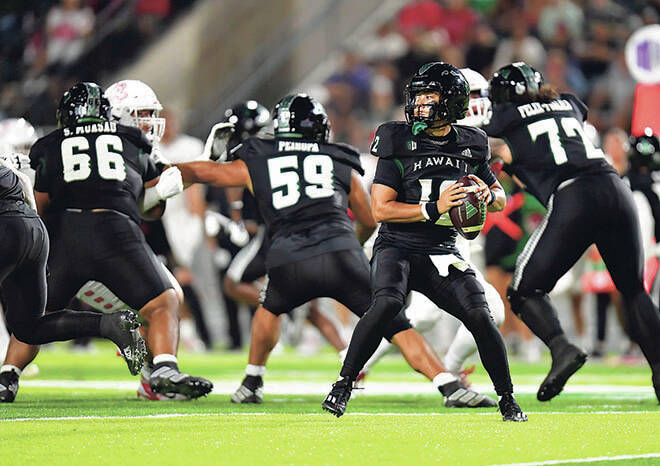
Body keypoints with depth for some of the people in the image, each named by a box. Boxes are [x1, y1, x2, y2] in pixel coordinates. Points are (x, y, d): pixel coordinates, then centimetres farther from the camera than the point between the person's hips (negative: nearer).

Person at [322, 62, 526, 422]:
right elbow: (380, 209, -12)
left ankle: (508, 399, 6)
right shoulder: (399, 143, -6)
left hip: (441, 253, 3)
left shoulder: (470, 146, 5)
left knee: (479, 317, -13)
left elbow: (501, 200, 17)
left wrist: (488, 196, -8)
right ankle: (343, 385, -18)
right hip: (397, 247, -3)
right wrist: (433, 208, -21)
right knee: (387, 302, -31)